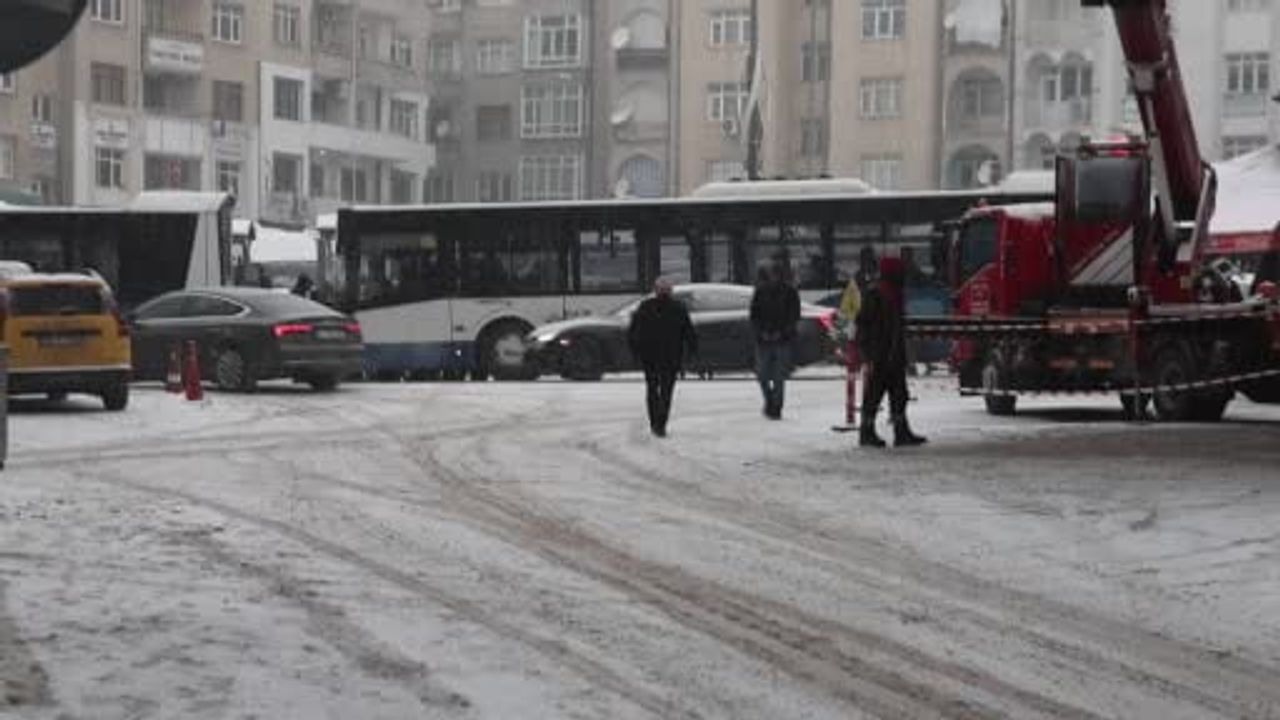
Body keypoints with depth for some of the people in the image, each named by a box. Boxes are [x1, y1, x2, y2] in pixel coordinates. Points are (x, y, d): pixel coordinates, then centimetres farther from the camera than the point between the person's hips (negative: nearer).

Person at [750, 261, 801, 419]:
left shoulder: (790, 292, 0)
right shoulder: (761, 291, 4)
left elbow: (794, 316, -1)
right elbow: (754, 315, 5)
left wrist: (781, 332, -12)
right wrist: (761, 332, -8)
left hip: (783, 340, -2)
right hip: (764, 340, 2)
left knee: (779, 377, -5)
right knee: (763, 375, 4)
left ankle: (776, 409, 0)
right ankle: (769, 399, 28)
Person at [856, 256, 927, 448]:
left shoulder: (897, 296, 15)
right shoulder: (873, 297, -12)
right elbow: (863, 326, -15)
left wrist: (901, 355, 21)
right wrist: (867, 357, -20)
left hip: (895, 358, 8)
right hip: (878, 359, -8)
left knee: (899, 396, 5)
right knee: (873, 394, -2)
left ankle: (902, 433, 5)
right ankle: (866, 434, 5)